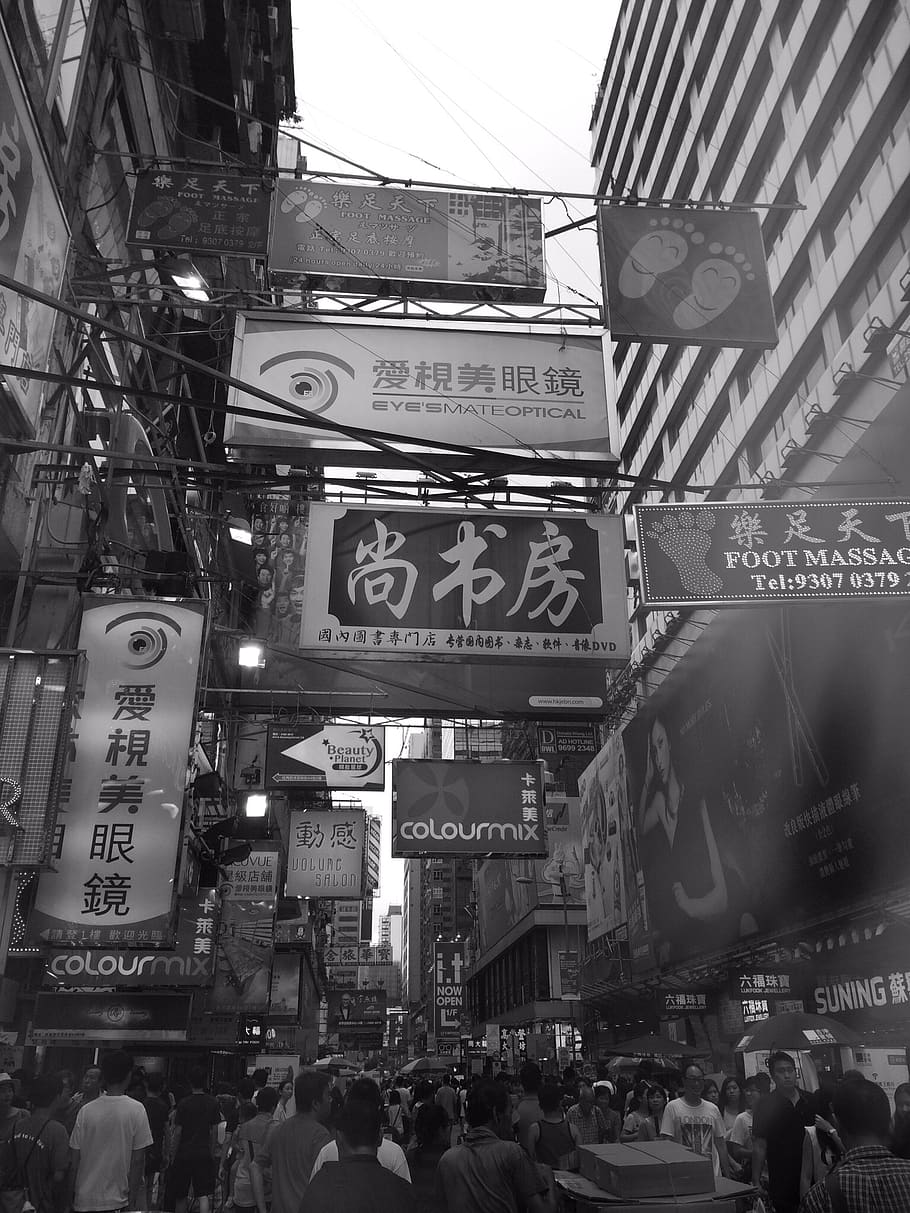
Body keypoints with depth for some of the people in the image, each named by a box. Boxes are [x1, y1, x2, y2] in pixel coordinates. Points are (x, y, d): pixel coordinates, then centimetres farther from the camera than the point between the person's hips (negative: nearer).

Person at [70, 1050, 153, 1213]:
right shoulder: (136, 1110, -10)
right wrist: (133, 1199, 0)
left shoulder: (86, 1109, -5)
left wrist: (72, 1193, 14)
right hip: (117, 1200, -2)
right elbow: (138, 1160, -9)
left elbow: (74, 1158, 0)